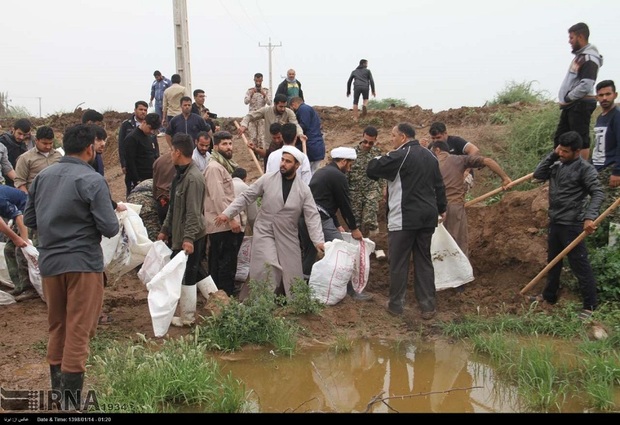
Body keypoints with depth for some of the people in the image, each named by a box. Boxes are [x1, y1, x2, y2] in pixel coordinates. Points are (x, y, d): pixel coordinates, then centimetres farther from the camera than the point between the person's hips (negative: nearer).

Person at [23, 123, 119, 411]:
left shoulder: (42, 176, 5)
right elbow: (110, 228, -16)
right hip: (82, 263, -6)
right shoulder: (92, 179, -13)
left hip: (49, 262, 6)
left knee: (57, 327, 20)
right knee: (78, 332, 1)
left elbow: (29, 220, 12)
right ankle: (70, 400, 4)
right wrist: (113, 220, 5)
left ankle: (57, 387, 31)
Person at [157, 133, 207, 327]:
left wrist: (188, 238, -30)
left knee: (187, 277, 0)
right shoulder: (181, 174, 12)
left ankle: (187, 318, 12)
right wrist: (165, 230, 21)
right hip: (178, 236, 10)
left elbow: (194, 212, -25)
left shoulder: (193, 178, -20)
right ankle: (184, 313, 30)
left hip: (190, 238, -10)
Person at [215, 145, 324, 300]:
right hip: (264, 232, -2)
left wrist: (318, 240, -16)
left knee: (291, 273, 7)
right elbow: (246, 197, 1)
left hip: (288, 237, 2)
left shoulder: (304, 190, -1)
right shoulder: (267, 179, -3)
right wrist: (227, 213, -8)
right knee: (270, 270, -16)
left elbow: (312, 216, -5)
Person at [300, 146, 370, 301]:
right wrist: (354, 228, 8)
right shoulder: (339, 176, -6)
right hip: (321, 219, -9)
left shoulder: (321, 172, 22)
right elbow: (345, 204, -3)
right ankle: (350, 291, 6)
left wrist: (337, 225, 24)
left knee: (308, 255, 19)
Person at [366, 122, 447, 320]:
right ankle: (428, 305, 14)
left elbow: (372, 169, -12)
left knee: (398, 261, 4)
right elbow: (439, 185, 19)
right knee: (424, 260, 12)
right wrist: (442, 208, 30)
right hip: (427, 217, 7)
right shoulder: (430, 156, 12)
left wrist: (379, 159, 10)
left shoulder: (400, 156, -13)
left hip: (404, 219, -7)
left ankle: (396, 304, 11)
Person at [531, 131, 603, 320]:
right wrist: (552, 155, -4)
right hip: (555, 221, 8)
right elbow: (538, 174, 3)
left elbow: (597, 193, -19)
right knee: (553, 260, 19)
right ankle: (549, 295, 34)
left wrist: (590, 217, -32)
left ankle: (590, 304, 9)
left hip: (572, 224, -8)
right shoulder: (558, 164, 7)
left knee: (579, 264, -2)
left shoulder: (585, 168, -15)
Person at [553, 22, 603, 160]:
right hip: (571, 105, 10)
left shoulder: (589, 59, -14)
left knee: (581, 140, -6)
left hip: (581, 105, -10)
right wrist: (565, 100, 11)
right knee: (559, 139, 13)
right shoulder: (580, 55, 16)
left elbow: (585, 86, -23)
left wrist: (567, 99, -13)